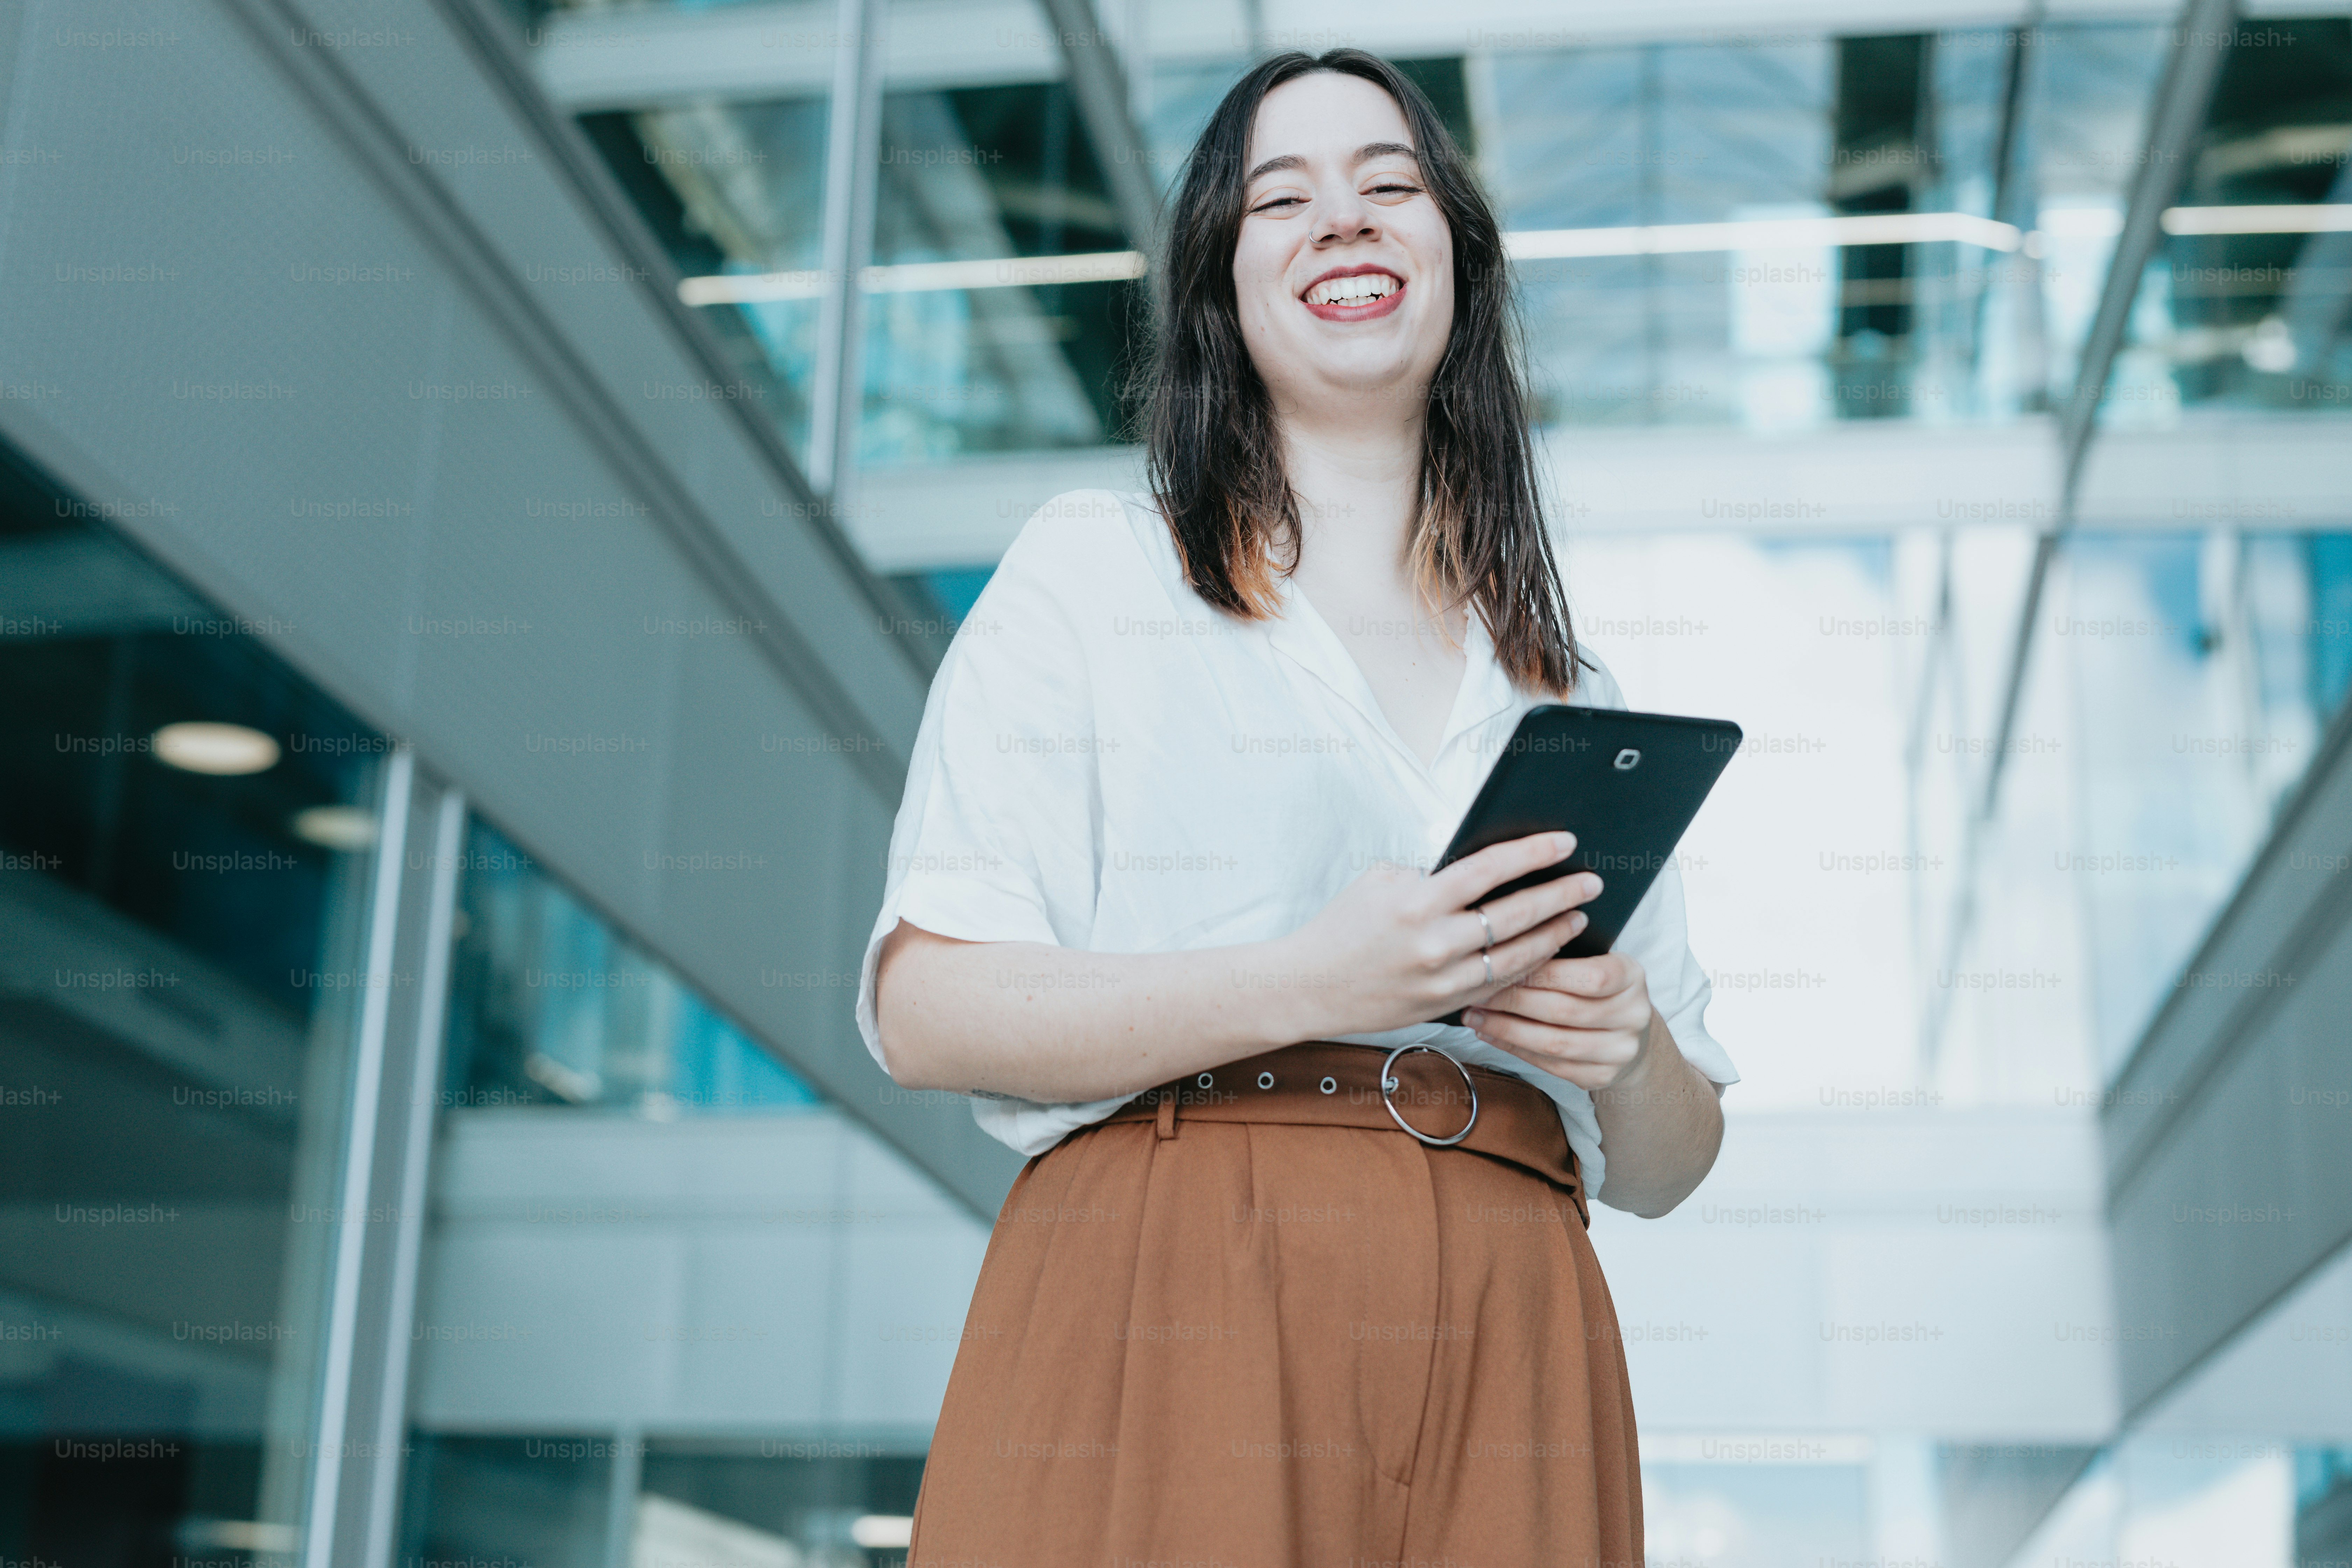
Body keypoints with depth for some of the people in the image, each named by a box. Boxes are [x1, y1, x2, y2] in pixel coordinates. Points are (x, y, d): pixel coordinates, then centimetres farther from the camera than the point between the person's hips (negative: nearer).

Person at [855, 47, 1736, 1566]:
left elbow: (1670, 1164, 20)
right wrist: (1307, 988, -15)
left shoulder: (1572, 694, 20)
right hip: (1167, 1308, -3)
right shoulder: (1095, 571, 9)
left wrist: (1629, 1050, -4)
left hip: (1503, 1366, 4)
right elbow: (926, 1009, -3)